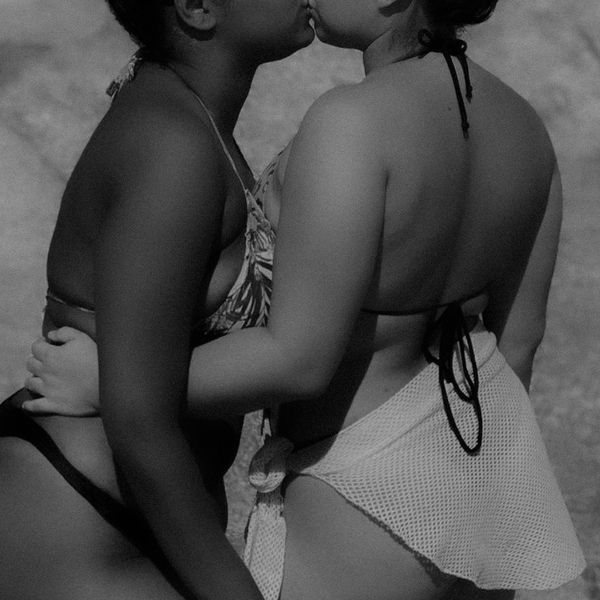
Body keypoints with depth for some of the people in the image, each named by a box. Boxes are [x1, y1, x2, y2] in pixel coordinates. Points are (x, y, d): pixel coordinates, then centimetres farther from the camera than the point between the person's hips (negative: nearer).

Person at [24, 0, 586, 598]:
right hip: (477, 465, 8)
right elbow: (517, 333, 7)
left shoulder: (353, 124, -28)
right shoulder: (522, 124, -2)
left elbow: (299, 359, -28)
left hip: (376, 497, -8)